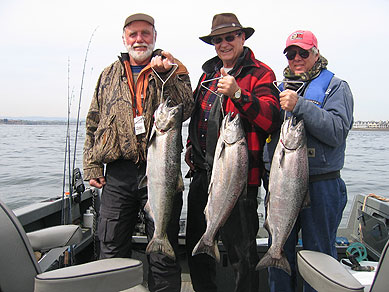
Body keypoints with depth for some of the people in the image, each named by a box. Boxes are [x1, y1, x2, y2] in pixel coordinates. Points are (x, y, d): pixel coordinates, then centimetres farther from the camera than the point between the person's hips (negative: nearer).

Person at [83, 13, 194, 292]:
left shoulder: (173, 70, 8)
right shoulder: (110, 75, 17)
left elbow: (186, 109, -8)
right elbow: (93, 124, 17)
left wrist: (165, 73, -19)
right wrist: (91, 166, 9)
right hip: (118, 174, 3)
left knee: (164, 253, 6)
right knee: (112, 250, 11)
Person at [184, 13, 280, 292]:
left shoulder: (260, 74, -4)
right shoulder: (209, 72, 16)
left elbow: (271, 119, -19)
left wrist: (238, 94, -29)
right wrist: (191, 146, 18)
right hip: (202, 172, 7)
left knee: (242, 253, 3)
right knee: (196, 245, 18)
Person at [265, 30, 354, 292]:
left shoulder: (335, 86, 1)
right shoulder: (280, 88, 15)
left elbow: (337, 131, -16)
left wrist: (299, 106, -23)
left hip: (320, 185, -4)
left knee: (318, 255, 7)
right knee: (278, 252, 15)